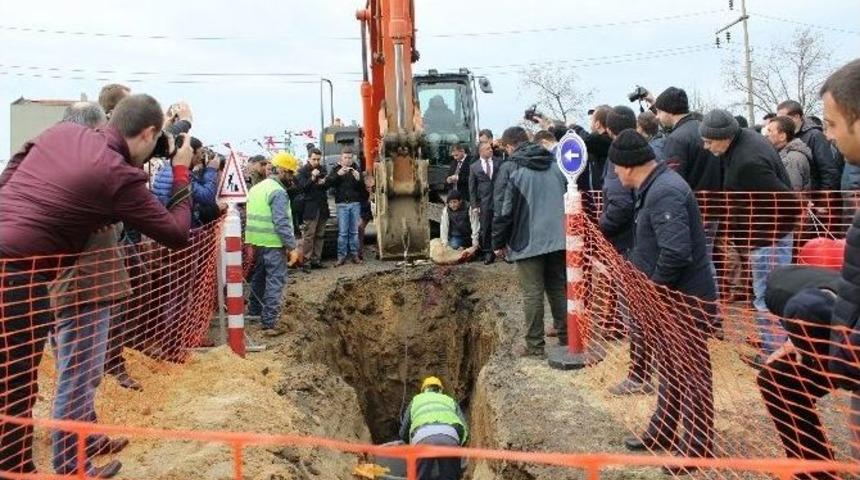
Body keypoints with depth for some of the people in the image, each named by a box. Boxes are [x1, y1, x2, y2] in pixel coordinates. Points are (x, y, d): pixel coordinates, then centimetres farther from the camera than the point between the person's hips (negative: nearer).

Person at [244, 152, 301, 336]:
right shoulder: (278, 192, -14)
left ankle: (254, 310, 37)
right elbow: (282, 222, -21)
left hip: (256, 242, 9)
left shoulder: (256, 188, 14)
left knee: (259, 277, 23)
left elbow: (252, 216, 17)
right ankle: (269, 323, -7)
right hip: (273, 244, -9)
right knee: (275, 282, -5)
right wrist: (292, 247, -19)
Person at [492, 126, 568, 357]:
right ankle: (565, 336, 23)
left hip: (529, 242, -5)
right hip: (558, 239, 6)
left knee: (533, 294, 1)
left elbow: (506, 213, -9)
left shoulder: (516, 173, -10)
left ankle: (535, 345, 5)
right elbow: (568, 200, 13)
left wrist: (498, 243, 2)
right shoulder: (555, 167, 7)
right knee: (558, 289, 16)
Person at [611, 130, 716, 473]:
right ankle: (663, 432, 37)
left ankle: (697, 449, 19)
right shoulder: (655, 187, 9)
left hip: (685, 299, -10)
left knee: (690, 373, 4)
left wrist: (652, 289, -18)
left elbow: (676, 252, -31)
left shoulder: (664, 192, -23)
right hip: (668, 297, 10)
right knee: (669, 369, 21)